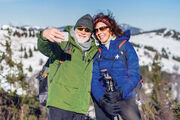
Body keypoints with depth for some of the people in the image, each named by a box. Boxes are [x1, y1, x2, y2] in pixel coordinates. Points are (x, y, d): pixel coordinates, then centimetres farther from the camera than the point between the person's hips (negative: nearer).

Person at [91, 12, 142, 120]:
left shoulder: (125, 46, -1)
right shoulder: (97, 52, 7)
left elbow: (134, 75, -8)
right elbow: (94, 79, 0)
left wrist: (120, 93, -23)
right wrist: (102, 100, -17)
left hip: (125, 97, -3)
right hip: (101, 100, 3)